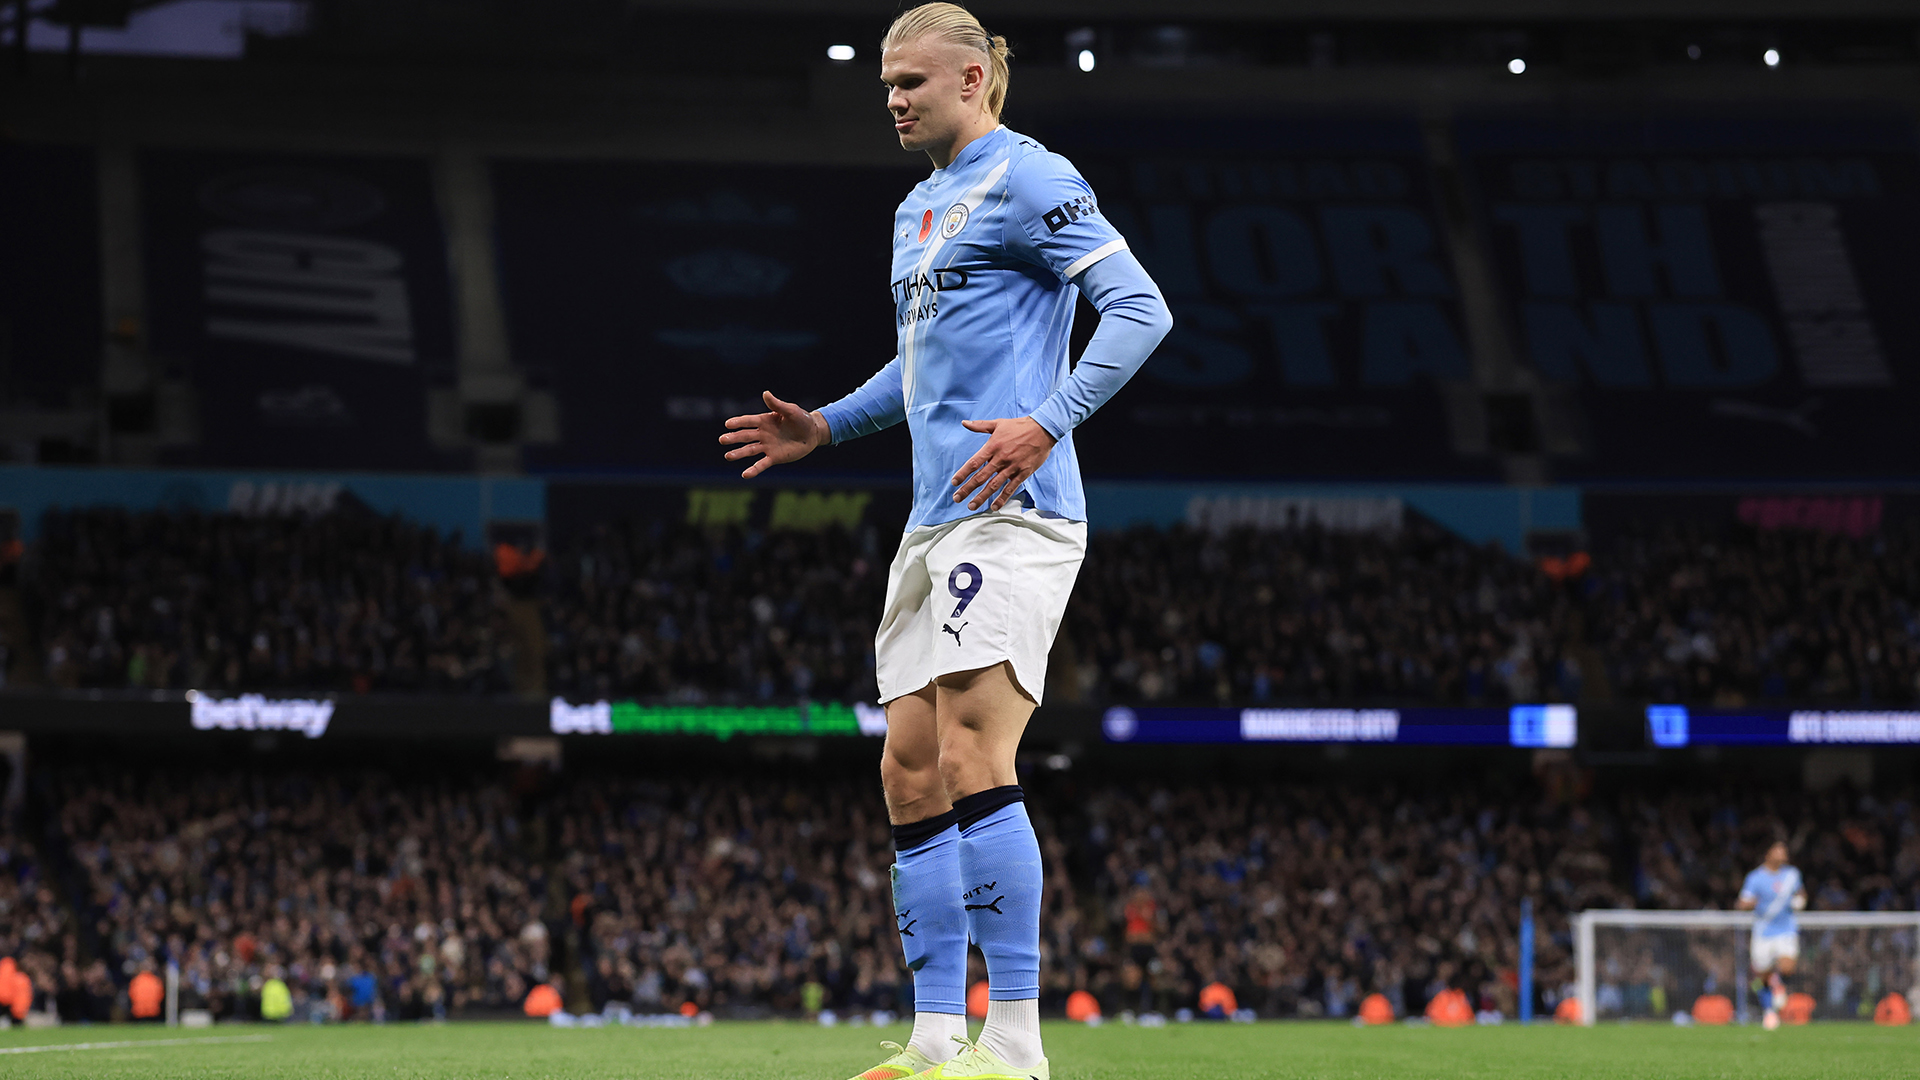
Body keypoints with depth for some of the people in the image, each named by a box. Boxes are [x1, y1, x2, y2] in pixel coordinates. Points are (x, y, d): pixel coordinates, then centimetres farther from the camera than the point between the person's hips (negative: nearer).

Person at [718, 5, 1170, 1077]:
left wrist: (1046, 425, -23)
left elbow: (1141, 309, -13)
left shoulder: (1028, 178, -6)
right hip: (936, 523, 10)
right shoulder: (918, 210, 22)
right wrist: (827, 426, 26)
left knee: (972, 758, -18)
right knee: (912, 776, 5)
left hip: (1011, 511, -10)